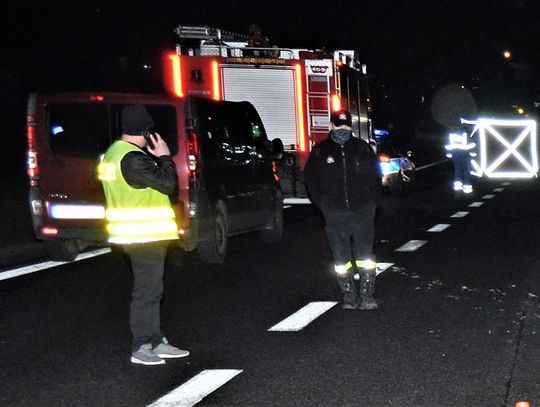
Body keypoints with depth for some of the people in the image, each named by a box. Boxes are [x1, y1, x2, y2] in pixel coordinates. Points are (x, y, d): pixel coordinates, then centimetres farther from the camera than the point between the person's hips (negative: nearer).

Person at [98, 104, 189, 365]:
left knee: (150, 289, 16)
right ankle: (141, 348, 3)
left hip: (135, 234, 11)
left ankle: (156, 342, 23)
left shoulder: (113, 153, 13)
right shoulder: (133, 159, -21)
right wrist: (164, 156, -8)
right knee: (147, 291, -3)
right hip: (146, 236, -11)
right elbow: (168, 184, -18)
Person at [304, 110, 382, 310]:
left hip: (362, 211, -1)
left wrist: (372, 202, 4)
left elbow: (375, 177, 13)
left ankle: (367, 295, 0)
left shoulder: (363, 148, 7)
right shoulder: (320, 151, 5)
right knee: (341, 256, 5)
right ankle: (349, 294, 15)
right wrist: (323, 204, 3)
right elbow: (311, 179, 11)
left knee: (364, 255, -5)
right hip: (335, 215, 1)